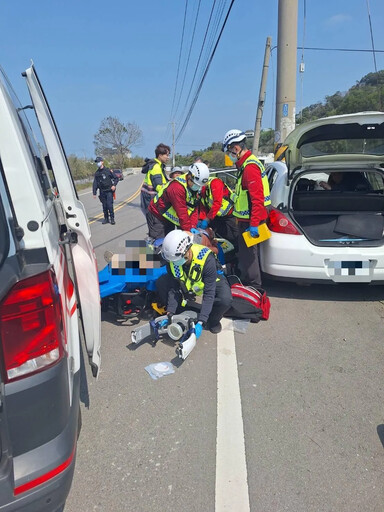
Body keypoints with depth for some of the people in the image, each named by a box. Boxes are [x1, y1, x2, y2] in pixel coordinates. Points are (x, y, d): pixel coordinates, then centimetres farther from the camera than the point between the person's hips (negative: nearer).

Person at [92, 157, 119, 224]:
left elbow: (116, 178, 2)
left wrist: (114, 185, -14)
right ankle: (106, 219, 16)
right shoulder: (96, 173, 10)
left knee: (110, 205, -10)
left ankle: (112, 219, 0)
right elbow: (95, 184, 12)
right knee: (104, 206, 7)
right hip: (102, 192, 4)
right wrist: (94, 193, 6)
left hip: (109, 191, -4)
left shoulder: (108, 170, -2)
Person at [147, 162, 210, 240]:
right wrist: (188, 230, -27)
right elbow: (182, 213, -31)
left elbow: (194, 209, -7)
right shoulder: (177, 187, -32)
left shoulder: (196, 187, -4)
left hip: (169, 218, 8)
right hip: (157, 217, -8)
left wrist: (193, 227, -19)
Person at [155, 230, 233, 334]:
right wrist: (170, 314, -25)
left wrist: (200, 323, -40)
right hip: (187, 284, 4)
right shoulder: (172, 261, -24)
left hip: (212, 282, -3)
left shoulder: (206, 259, -37)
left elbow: (208, 295, -36)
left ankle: (213, 321, -1)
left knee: (225, 300, -36)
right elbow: (173, 290, -16)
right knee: (160, 283, -19)